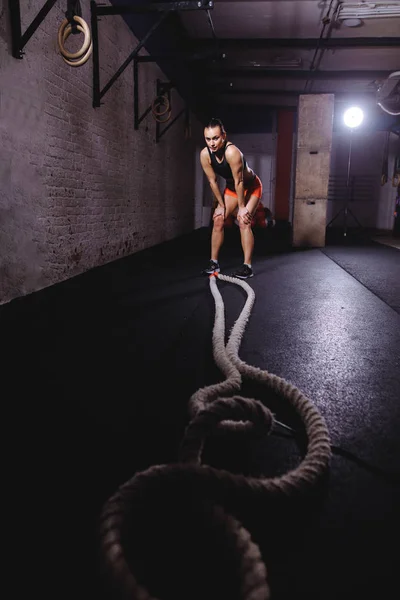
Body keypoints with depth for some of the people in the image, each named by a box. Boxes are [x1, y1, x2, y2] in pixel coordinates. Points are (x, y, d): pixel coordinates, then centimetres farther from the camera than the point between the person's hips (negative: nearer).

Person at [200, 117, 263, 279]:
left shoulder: (232, 152, -38)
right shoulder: (205, 154, -20)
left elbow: (239, 181, -30)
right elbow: (212, 181, -10)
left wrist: (241, 207, -23)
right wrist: (221, 204, -5)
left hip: (251, 187, -6)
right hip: (231, 187, 6)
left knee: (244, 222, -18)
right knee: (218, 220, -1)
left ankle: (247, 267, -13)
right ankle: (214, 262, 9)